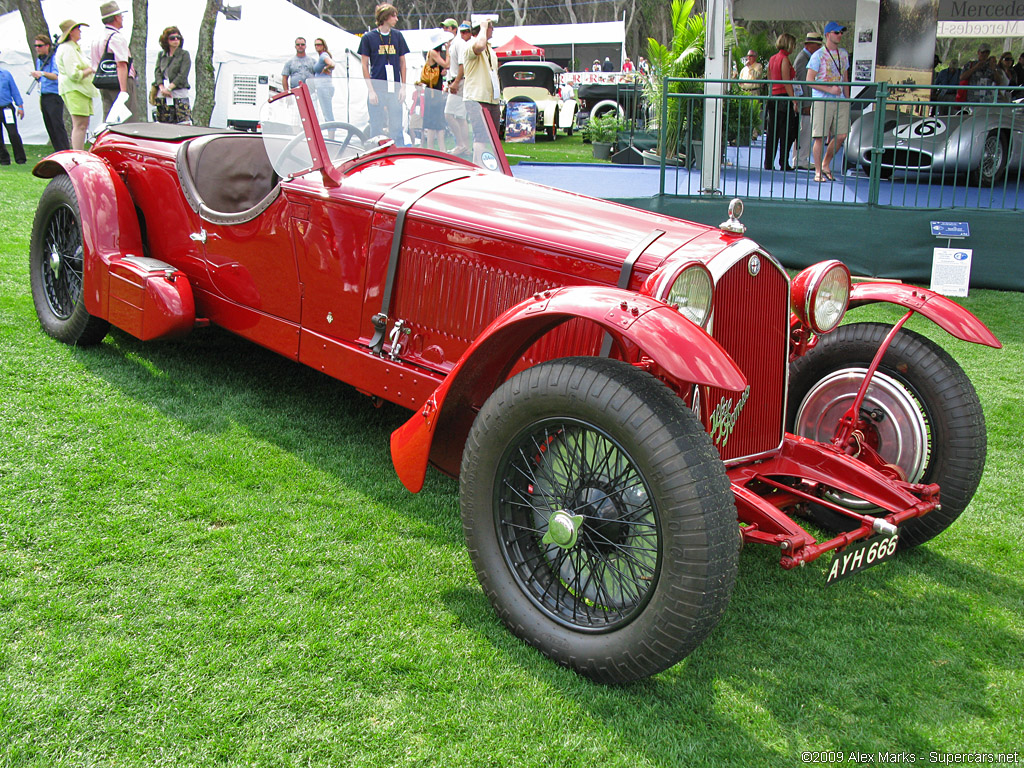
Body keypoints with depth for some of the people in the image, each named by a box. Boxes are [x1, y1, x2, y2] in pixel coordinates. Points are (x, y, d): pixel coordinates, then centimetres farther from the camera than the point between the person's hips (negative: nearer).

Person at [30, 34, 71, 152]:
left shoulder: (54, 58, -7)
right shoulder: (39, 60, 18)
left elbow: (56, 76, -21)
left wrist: (43, 73, -35)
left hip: (54, 97, -8)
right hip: (43, 97, 8)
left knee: (58, 125, -14)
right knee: (49, 127, 7)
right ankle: (58, 153, 10)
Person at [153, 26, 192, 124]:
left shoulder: (184, 54, 3)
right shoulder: (161, 54, 14)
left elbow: (182, 75, -7)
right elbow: (157, 72, 5)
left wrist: (169, 88, -13)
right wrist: (162, 88, -12)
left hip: (179, 93, -4)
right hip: (162, 95, 4)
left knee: (185, 124, -15)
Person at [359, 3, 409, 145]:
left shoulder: (397, 36, 9)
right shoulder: (368, 37, 0)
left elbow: (402, 62, 13)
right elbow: (365, 65, 1)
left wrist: (403, 87, 4)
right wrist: (371, 90, -7)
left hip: (395, 89, 2)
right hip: (377, 89, -2)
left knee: (396, 127, 2)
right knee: (376, 127, 1)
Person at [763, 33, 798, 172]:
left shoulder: (772, 59, 12)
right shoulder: (784, 59, -11)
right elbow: (786, 82, -15)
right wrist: (794, 100, -15)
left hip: (773, 97, 8)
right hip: (784, 97, -7)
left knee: (772, 132, 8)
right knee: (785, 132, -2)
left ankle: (768, 163, 8)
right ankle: (784, 164, -1)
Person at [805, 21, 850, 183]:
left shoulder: (843, 54, 15)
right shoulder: (818, 55, -3)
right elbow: (809, 81, -8)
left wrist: (847, 100, 15)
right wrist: (829, 89, -16)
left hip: (840, 101, 5)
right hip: (821, 101, -5)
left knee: (841, 136, 0)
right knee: (819, 137, -5)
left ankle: (826, 164, 19)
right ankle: (818, 172, 5)